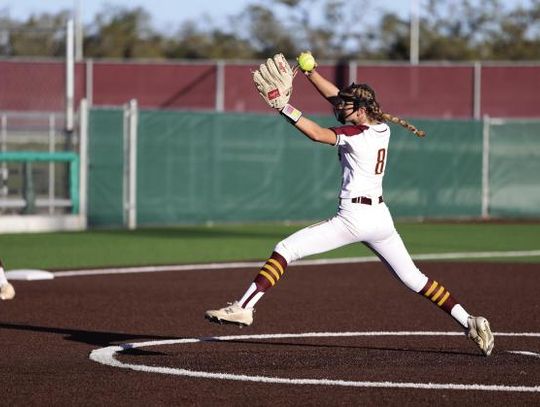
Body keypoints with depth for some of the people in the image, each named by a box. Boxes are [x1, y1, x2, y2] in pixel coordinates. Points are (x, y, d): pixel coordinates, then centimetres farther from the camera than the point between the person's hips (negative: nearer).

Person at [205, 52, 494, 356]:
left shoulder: (357, 135, -10)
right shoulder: (382, 129, 11)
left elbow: (317, 134, -20)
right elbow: (336, 97, 18)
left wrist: (285, 108, -17)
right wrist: (310, 72, 14)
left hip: (353, 217, -8)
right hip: (382, 217, 8)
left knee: (285, 250, -5)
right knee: (414, 278, 14)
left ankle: (244, 308, -13)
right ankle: (469, 322, 6)